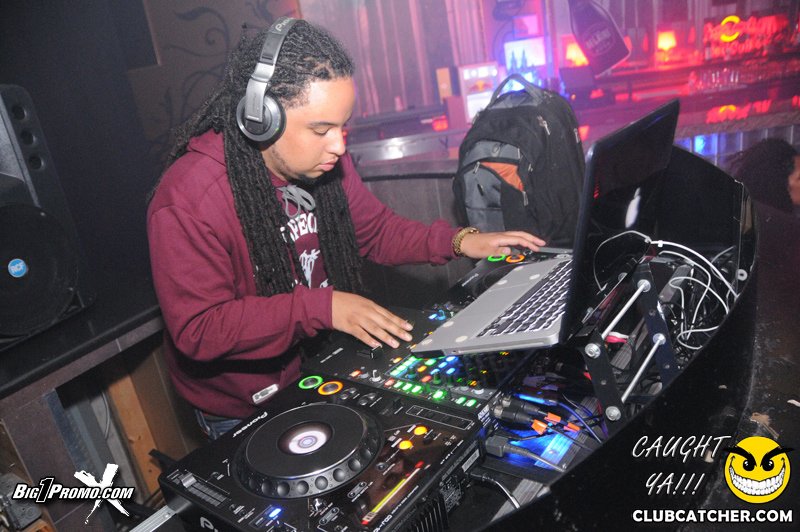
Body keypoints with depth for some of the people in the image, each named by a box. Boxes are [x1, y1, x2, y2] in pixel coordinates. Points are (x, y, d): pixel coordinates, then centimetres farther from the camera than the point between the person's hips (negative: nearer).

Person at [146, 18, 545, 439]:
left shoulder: (326, 162, -4)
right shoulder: (187, 201, -25)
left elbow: (374, 230, 9)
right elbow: (199, 330, -26)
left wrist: (460, 242, -4)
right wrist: (323, 307, -31)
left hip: (327, 368, 5)